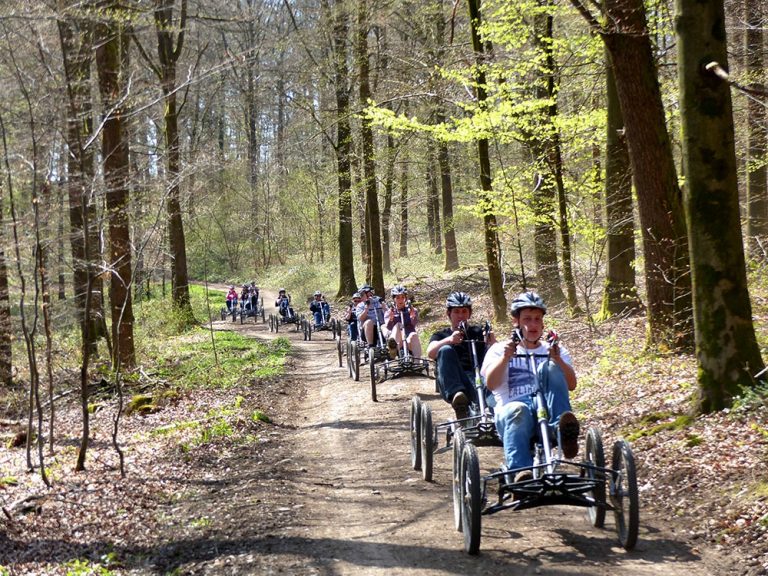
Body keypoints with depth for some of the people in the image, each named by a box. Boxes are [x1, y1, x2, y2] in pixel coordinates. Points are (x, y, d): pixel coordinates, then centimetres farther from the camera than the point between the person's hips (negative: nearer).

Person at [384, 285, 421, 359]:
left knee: (414, 335, -34)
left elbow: (414, 323, -8)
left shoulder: (412, 311, 13)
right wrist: (390, 319, -29)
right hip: (397, 343, 0)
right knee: (398, 325, -28)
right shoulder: (390, 312, 12)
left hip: (410, 342, 0)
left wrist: (413, 316, -31)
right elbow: (389, 327, -7)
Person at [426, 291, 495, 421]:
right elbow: (430, 353, -3)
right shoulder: (441, 336, 22)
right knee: (446, 350, -26)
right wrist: (449, 340, -23)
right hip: (451, 387, 0)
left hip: (477, 380, 1)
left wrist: (493, 343, -19)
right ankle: (456, 395, -45)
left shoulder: (478, 332, 24)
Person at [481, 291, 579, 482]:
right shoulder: (500, 349, 18)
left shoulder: (554, 350, 23)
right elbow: (491, 384, -1)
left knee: (549, 368, -24)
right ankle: (520, 473, -54)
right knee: (518, 410, -39)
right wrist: (506, 358, -17)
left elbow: (571, 385, 5)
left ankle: (561, 430, -42)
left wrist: (558, 360, -13)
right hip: (512, 408, -1)